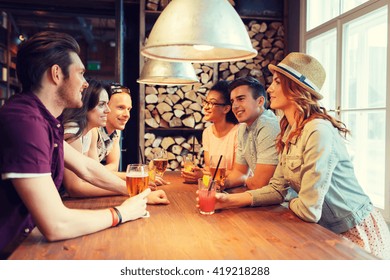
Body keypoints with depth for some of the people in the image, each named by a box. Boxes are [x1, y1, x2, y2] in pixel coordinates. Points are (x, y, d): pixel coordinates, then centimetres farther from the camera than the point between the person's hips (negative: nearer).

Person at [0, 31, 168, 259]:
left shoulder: (45, 120, 3)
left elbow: (87, 168, 12)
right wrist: (122, 212, -14)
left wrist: (135, 191, 5)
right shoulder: (25, 121, -27)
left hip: (18, 242, 8)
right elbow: (55, 225, -28)